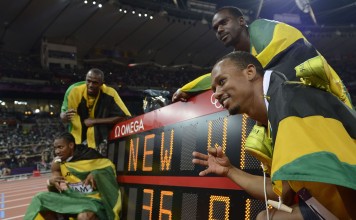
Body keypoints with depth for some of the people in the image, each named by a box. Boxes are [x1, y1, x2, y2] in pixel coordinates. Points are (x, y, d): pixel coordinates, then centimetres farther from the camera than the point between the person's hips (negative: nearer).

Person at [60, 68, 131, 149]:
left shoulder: (110, 93, -18)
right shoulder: (74, 90, -15)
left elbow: (125, 117, -18)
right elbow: (62, 115, -3)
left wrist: (95, 121, -19)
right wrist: (64, 117, -29)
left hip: (100, 144, -1)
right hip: (76, 142, 1)